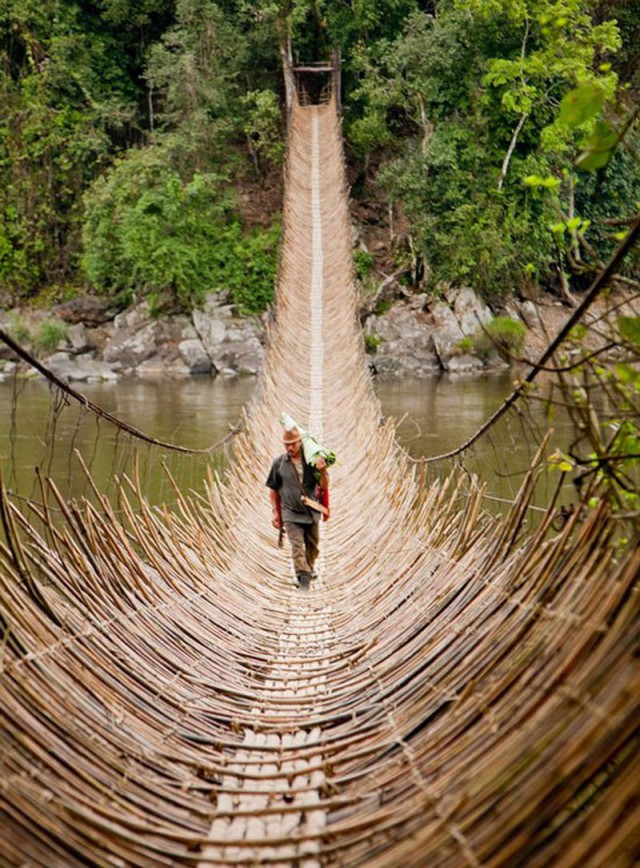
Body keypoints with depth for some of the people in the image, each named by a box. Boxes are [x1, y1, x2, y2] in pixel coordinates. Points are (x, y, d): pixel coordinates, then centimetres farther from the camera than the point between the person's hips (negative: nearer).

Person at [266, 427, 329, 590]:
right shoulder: (279, 463, -6)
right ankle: (303, 579, -11)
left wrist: (323, 472, -23)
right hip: (291, 513, -2)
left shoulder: (312, 461, -5)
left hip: (311, 512, 2)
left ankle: (309, 568, 41)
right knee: (297, 547, -11)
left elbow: (324, 487, -4)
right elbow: (273, 489, 4)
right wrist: (275, 512, 3)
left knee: (313, 545, 16)